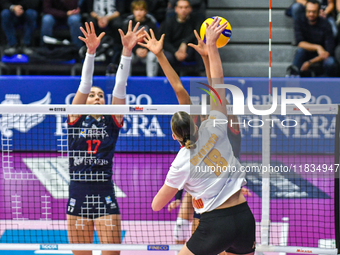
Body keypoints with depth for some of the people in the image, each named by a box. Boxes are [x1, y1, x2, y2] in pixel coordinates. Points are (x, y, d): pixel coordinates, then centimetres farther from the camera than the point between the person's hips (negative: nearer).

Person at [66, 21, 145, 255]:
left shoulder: (112, 122, 8)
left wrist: (127, 51, -11)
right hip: (78, 194, 0)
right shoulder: (76, 120, 6)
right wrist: (91, 51, -16)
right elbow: (85, 83, -5)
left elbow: (120, 85, -2)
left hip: (105, 196, 0)